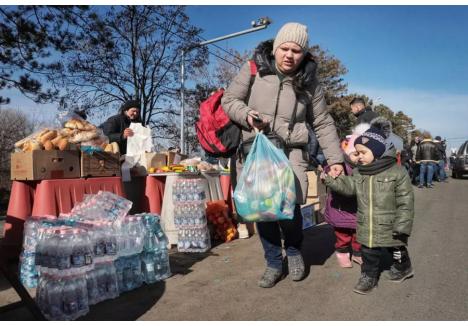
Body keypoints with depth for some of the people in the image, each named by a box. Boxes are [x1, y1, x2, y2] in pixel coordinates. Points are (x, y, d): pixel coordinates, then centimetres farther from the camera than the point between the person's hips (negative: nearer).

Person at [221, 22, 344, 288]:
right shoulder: (253, 70, 0)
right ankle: (274, 263, 25)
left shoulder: (309, 82, 4)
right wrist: (247, 114, -14)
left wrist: (336, 159, 6)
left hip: (291, 151, 0)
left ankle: (294, 251, 20)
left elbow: (323, 123, 10)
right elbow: (229, 100, 6)